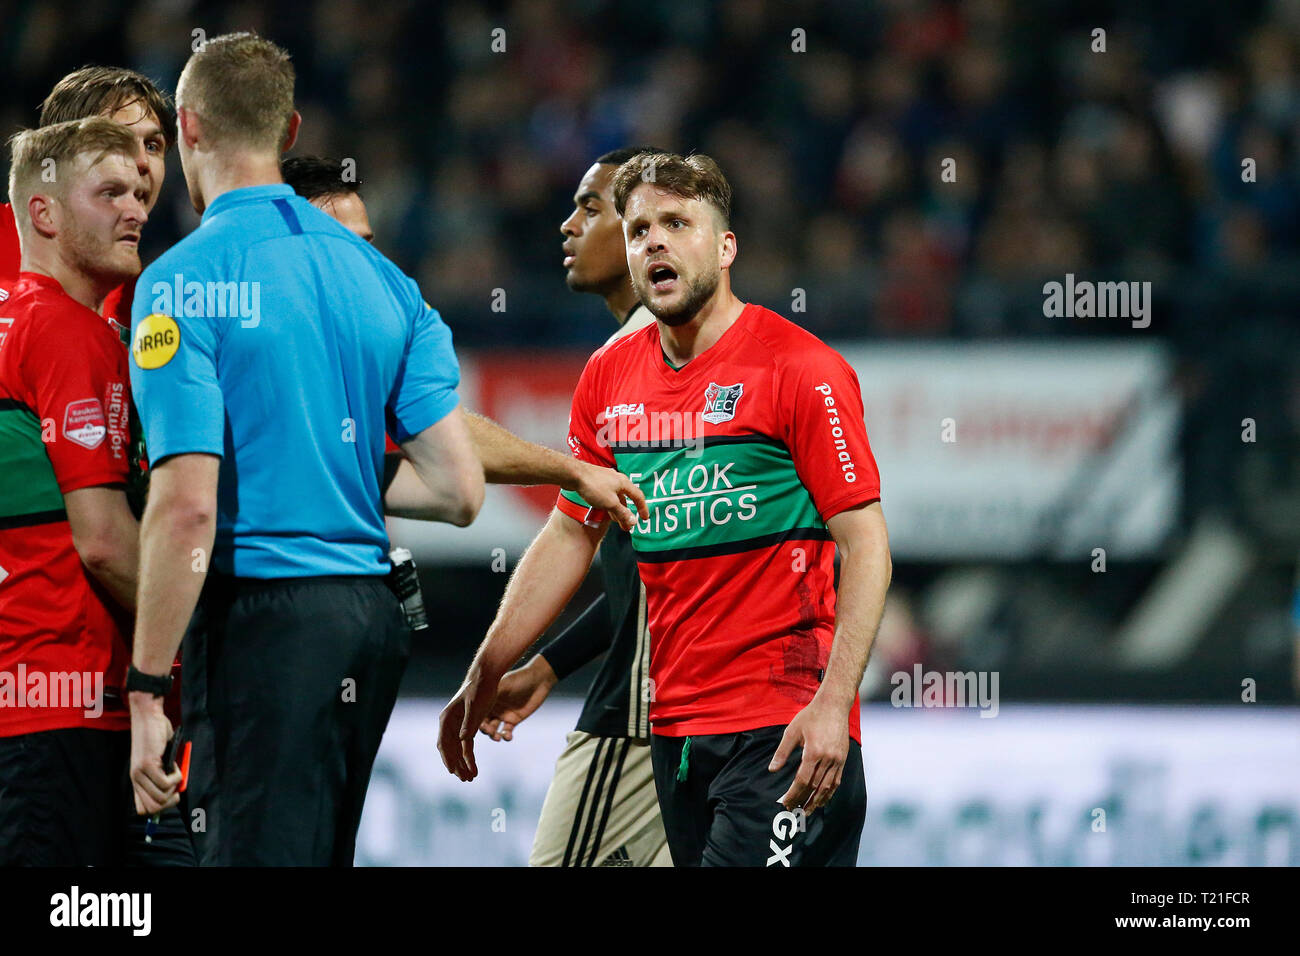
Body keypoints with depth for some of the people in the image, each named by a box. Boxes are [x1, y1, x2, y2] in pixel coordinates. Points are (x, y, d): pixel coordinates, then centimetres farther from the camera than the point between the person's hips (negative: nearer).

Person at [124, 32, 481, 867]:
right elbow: (460, 492, 7)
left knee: (257, 851, -6)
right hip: (373, 610, 7)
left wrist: (147, 689, -13)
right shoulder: (381, 276, 11)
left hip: (263, 613, -7)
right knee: (322, 852, 15)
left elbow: (187, 507, -16)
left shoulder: (186, 281, -9)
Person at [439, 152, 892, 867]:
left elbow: (865, 543, -11)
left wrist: (833, 704, -21)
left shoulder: (802, 370, -7)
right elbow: (569, 535, 21)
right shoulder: (609, 378, 11)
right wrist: (482, 681, 20)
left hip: (781, 725, -6)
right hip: (671, 721, 6)